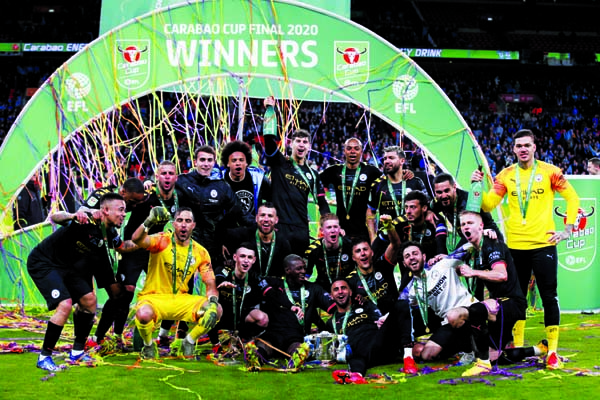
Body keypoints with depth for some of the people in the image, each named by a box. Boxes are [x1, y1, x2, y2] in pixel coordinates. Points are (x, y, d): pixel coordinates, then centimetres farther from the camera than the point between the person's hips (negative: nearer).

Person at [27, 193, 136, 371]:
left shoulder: (109, 234, -2)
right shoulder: (86, 221, -27)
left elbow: (123, 246, 19)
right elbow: (54, 217, -40)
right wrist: (72, 216, -61)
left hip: (67, 266, 9)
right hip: (43, 263, -9)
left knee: (89, 300, 8)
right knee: (65, 305, -21)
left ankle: (77, 352, 20)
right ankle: (44, 357, -6)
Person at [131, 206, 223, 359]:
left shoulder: (201, 253, 2)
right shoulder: (162, 241, -9)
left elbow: (210, 284, 0)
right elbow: (137, 240, -29)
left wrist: (213, 302, -22)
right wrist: (149, 222, -49)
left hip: (181, 299, 3)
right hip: (154, 297, -3)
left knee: (217, 310, -19)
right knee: (143, 314, -37)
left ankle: (189, 342, 8)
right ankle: (149, 345, 0)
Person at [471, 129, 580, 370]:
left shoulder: (549, 171, 0)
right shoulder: (506, 175, 5)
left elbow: (572, 198, 5)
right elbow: (488, 206, 1)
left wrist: (567, 229, -1)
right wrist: (478, 187, -14)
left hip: (543, 244, -2)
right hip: (515, 246, 2)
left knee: (549, 298, -1)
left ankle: (552, 351, 7)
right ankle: (517, 347, 22)